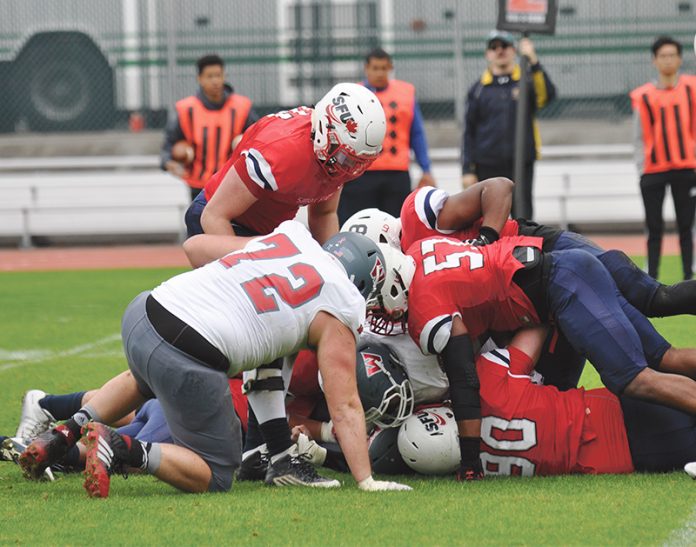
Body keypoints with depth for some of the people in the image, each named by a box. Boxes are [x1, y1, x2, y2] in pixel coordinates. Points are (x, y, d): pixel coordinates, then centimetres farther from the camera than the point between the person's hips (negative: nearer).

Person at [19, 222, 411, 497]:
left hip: (142, 314, 7)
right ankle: (123, 450, -11)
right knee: (215, 477, 12)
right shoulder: (339, 312, 5)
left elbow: (196, 244, 33)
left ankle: (65, 434, 24)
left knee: (146, 379, 44)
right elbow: (345, 407, 3)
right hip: (190, 365, -7)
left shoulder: (291, 233, 21)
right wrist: (366, 481, 5)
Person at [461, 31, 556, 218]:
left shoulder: (526, 82, 5)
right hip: (488, 167, 1)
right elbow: (469, 132, 6)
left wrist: (533, 61, -26)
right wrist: (467, 170, -1)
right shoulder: (479, 89, 7)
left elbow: (547, 95, -17)